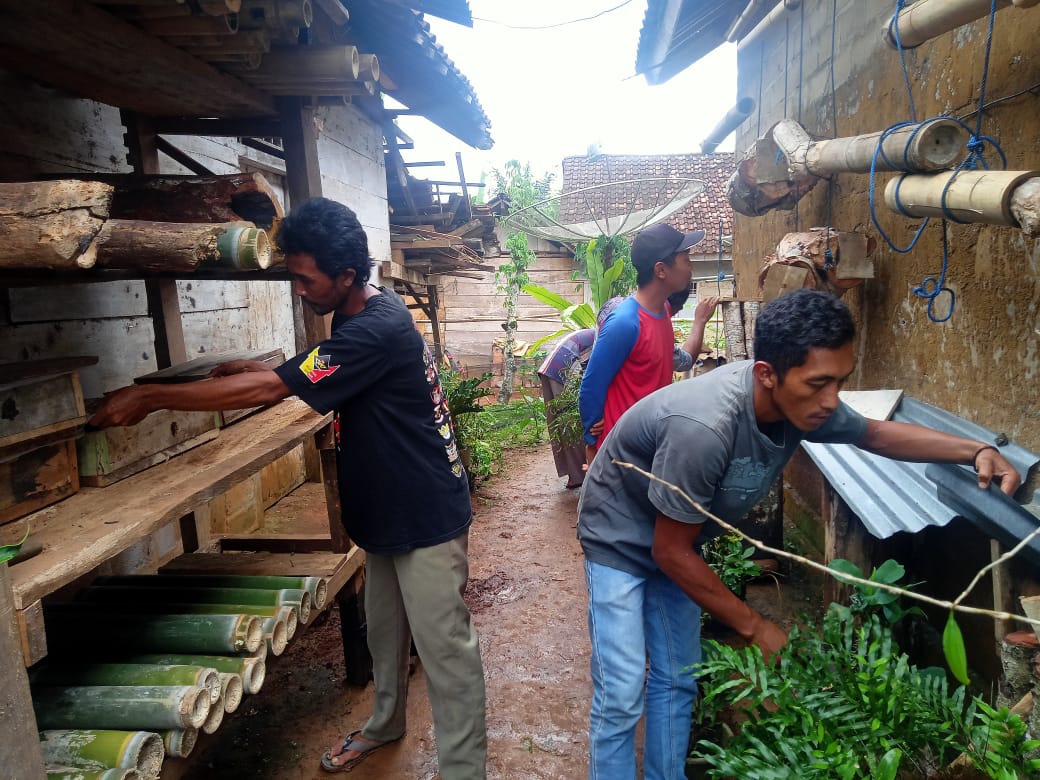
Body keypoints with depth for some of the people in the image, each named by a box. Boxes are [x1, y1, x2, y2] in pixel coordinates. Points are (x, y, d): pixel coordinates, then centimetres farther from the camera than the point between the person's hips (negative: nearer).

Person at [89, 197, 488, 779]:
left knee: (445, 646, 3)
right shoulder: (369, 314, 4)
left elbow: (266, 389, -26)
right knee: (384, 627, 23)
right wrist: (263, 367, 9)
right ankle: (386, 724, 45)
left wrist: (150, 396, -17)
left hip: (426, 514, -10)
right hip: (389, 510, 10)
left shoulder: (376, 330, -27)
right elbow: (300, 377, 23)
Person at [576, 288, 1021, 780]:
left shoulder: (802, 404, -18)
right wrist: (754, 627, -17)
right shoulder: (704, 429, -40)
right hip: (621, 540, -7)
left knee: (676, 682, 13)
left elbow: (873, 433, 5)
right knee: (622, 694, -7)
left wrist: (976, 452, -10)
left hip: (673, 543, 7)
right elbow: (672, 552, -28)